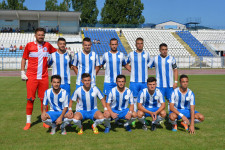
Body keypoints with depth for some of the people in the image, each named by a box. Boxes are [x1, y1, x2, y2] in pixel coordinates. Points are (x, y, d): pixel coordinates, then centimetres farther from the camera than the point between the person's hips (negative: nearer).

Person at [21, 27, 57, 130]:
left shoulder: (47, 45, 9)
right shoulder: (29, 45, 2)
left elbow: (57, 52, 24)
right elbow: (24, 59, 7)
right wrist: (22, 72, 0)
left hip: (44, 77, 2)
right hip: (31, 77, -2)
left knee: (44, 99, 5)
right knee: (30, 99, 0)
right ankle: (28, 122, 12)